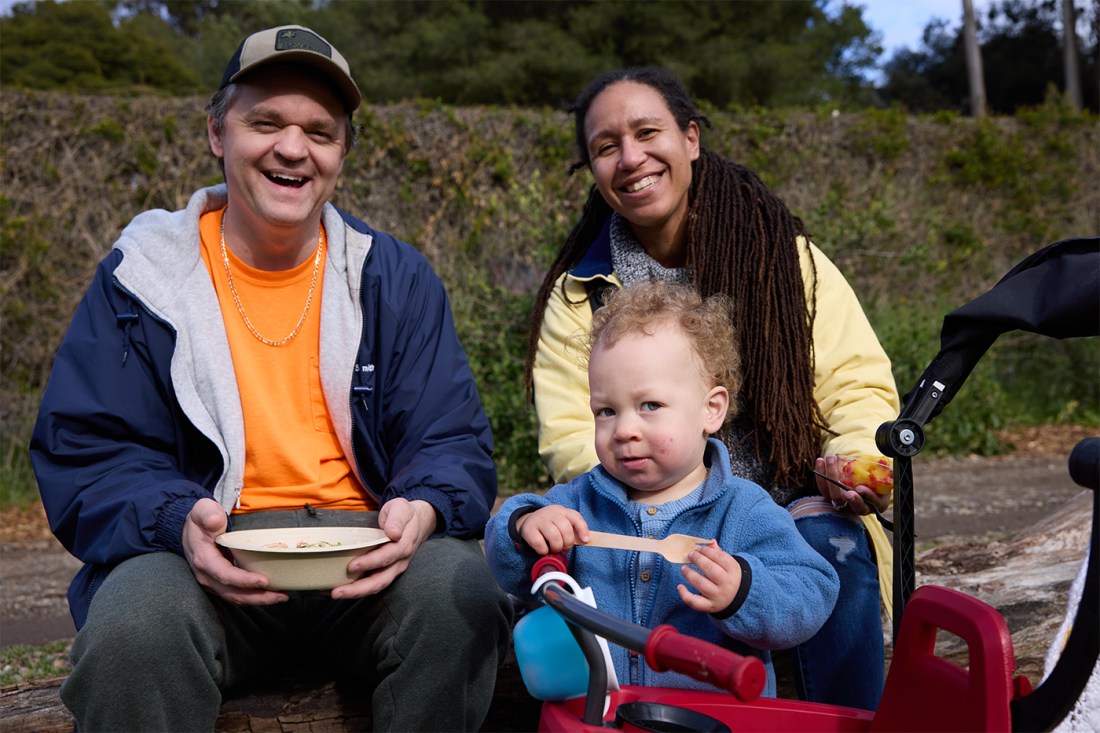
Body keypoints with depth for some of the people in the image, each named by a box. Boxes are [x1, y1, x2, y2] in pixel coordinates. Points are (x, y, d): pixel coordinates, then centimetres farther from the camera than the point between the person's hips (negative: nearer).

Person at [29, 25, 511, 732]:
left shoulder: (395, 276, 9)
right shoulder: (140, 277, 5)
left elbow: (455, 442, 6)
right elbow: (85, 456, 1)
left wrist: (423, 508, -19)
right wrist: (179, 522, -21)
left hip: (365, 549, 1)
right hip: (214, 558, -1)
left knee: (459, 590, -30)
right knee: (134, 626, -34)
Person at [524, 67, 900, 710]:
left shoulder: (784, 255, 4)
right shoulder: (579, 292, 5)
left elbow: (860, 386, 4)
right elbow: (570, 438, -3)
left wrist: (856, 458, -19)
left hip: (795, 500, 1)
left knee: (835, 546, -30)